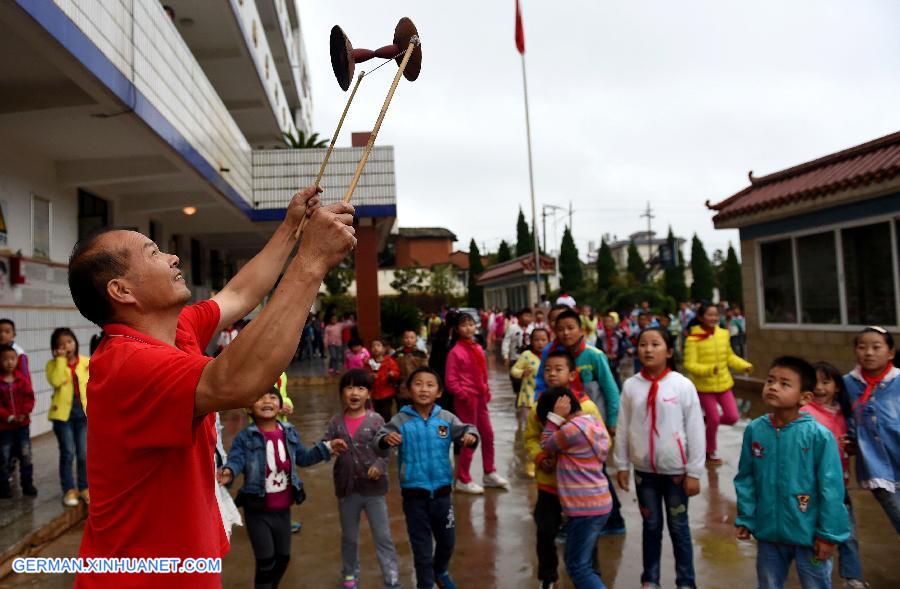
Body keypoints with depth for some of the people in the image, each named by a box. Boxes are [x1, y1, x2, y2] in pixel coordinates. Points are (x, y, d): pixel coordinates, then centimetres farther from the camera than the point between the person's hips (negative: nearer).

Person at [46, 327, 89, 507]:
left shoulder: (86, 362, 3)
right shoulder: (53, 364, -2)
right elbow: (55, 381, -23)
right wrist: (60, 359, -19)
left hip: (83, 413, 2)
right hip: (63, 413, -2)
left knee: (84, 454, 7)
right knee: (67, 453, 2)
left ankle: (84, 488, 20)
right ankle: (69, 490, 15)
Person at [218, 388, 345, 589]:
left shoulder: (289, 433, 1)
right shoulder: (245, 437, -14)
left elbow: (303, 458, 13)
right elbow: (235, 460, -27)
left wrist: (327, 447, 6)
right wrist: (228, 472, -49)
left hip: (283, 509, 5)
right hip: (257, 510, -5)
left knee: (283, 558, 20)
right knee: (266, 562, 2)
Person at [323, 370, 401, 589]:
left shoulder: (376, 420, -9)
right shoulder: (336, 422, -1)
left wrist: (379, 466, -27)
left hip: (373, 488, -3)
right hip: (347, 488, 3)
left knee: (383, 537, 4)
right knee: (349, 537, 20)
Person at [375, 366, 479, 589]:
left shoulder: (446, 418, -6)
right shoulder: (401, 420, -11)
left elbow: (465, 429, -11)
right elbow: (380, 437, -19)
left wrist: (471, 436, -34)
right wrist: (387, 439, -42)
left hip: (442, 492, 3)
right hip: (414, 495, -3)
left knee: (447, 541, 23)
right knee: (422, 547, 11)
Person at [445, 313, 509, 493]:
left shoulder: (478, 348, 8)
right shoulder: (455, 351, -12)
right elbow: (451, 380, -13)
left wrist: (486, 390, 6)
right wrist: (464, 396, -17)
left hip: (480, 396, 7)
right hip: (466, 398, -7)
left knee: (488, 435, 14)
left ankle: (490, 473, 31)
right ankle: (463, 480, 11)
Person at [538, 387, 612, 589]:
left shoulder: (573, 428, -21)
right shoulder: (593, 422, 8)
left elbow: (546, 444, -5)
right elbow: (558, 445, 15)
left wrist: (555, 416, -6)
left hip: (586, 508, -10)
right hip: (596, 503, 10)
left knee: (578, 567, 0)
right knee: (580, 562, 21)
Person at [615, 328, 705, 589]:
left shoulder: (683, 385, -10)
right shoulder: (631, 385, -3)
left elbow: (695, 430, -7)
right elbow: (623, 428, 3)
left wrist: (694, 472, -6)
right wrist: (622, 465, 4)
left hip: (676, 469, -2)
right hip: (644, 469, 2)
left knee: (679, 527, 11)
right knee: (651, 525, 15)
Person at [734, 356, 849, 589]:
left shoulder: (819, 435, -19)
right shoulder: (754, 430, -8)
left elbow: (831, 488, -13)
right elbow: (746, 480, 2)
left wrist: (829, 534, -10)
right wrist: (745, 519, 3)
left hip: (808, 534, -3)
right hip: (768, 532, 3)